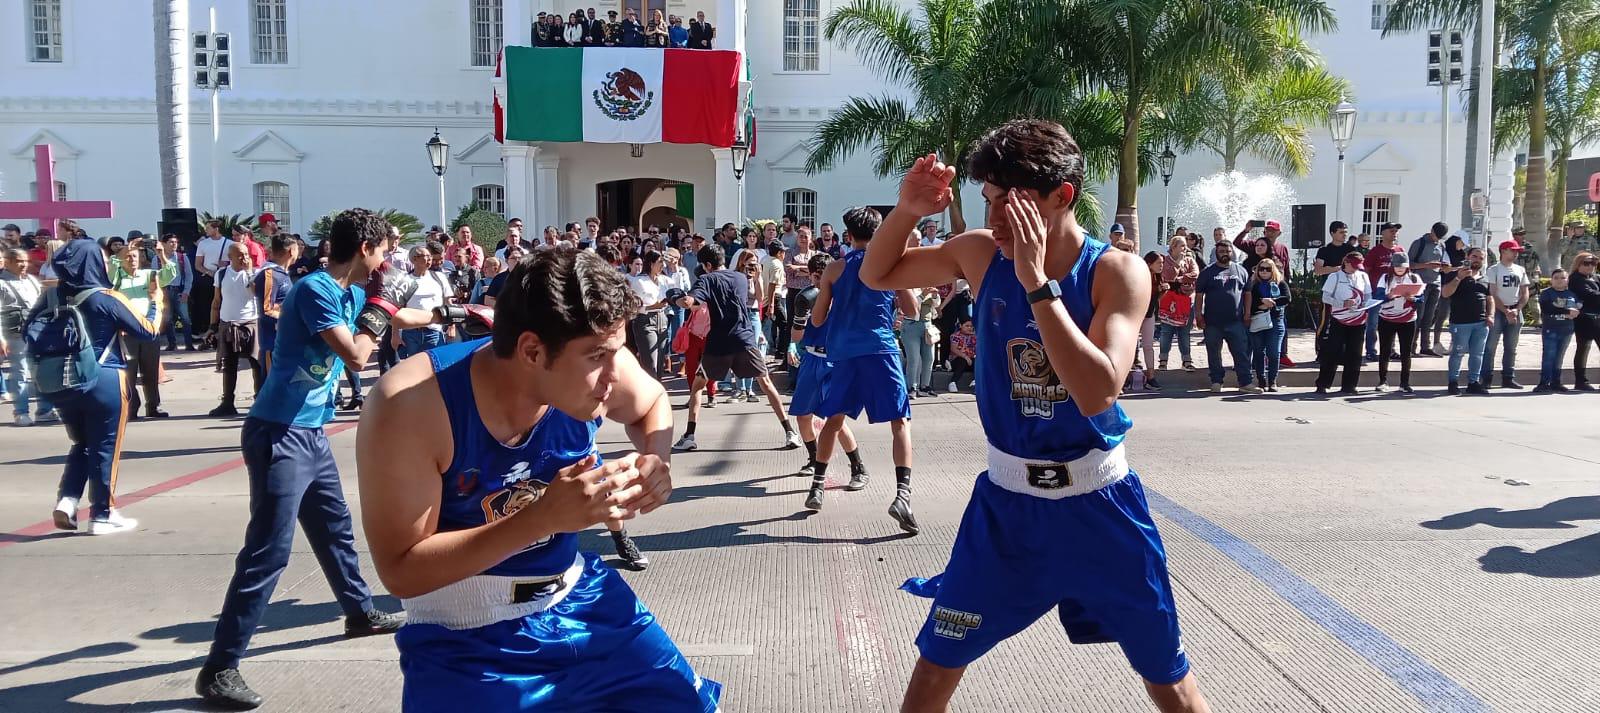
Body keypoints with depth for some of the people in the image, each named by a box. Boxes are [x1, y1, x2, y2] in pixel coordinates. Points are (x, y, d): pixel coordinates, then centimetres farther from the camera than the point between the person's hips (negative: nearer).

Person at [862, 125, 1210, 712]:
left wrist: (1037, 281, -31)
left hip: (1097, 503, -2)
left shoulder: (1116, 271, -15)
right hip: (1006, 498, 2)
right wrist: (907, 211, -13)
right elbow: (876, 276, 6)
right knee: (938, 664, 7)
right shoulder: (983, 255, -6)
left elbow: (1097, 393, -29)